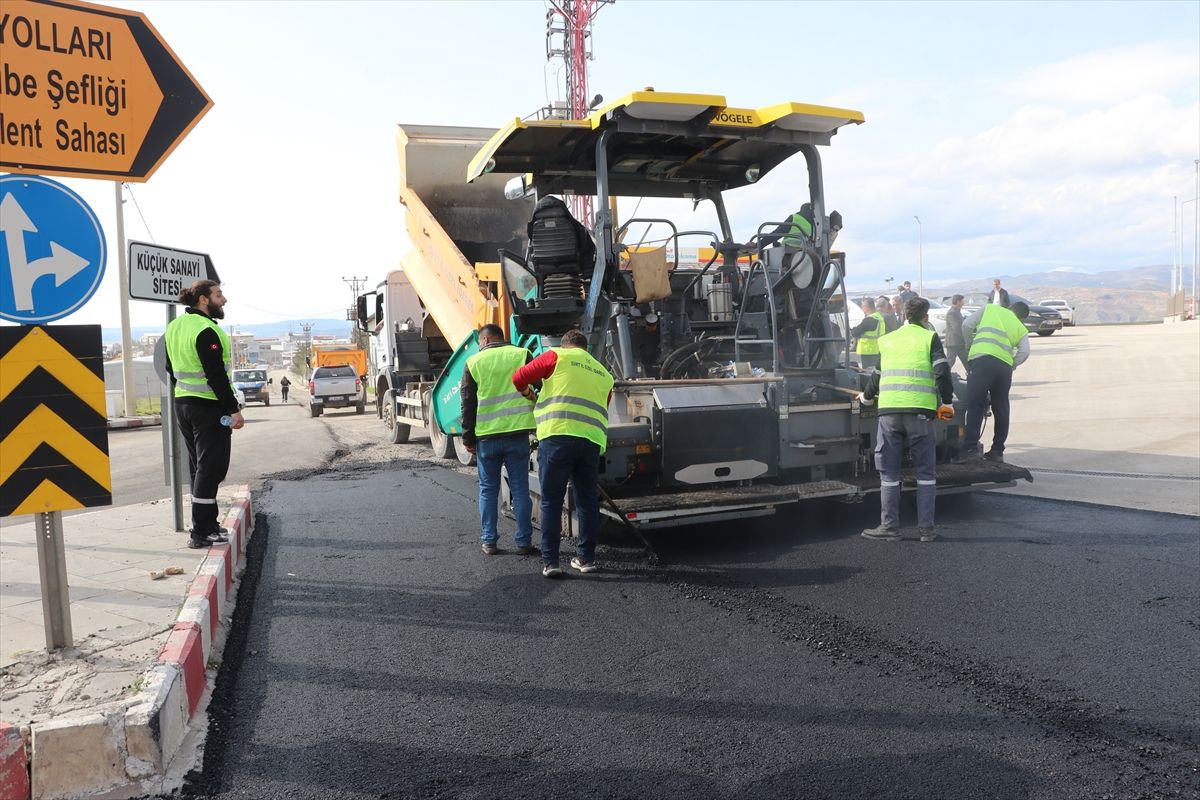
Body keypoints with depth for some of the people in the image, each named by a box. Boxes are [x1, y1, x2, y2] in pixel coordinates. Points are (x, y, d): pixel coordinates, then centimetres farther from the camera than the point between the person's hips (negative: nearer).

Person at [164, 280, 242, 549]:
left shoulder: (175, 327, 12)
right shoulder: (206, 331, -18)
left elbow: (170, 368, 19)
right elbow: (216, 375, -22)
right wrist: (233, 409, -20)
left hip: (183, 403, 10)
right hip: (209, 406, -10)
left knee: (199, 467, 16)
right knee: (211, 468, -5)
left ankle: (208, 524, 24)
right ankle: (201, 533, -3)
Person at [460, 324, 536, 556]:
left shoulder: (474, 362, 3)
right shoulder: (521, 355, 2)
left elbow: (468, 403, 3)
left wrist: (468, 438, 9)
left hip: (486, 436, 0)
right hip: (518, 433, 0)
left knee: (488, 491, 11)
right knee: (520, 490, 6)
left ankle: (488, 541, 14)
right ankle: (524, 541, 9)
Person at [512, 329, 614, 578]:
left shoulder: (557, 356, 9)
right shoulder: (603, 374, 24)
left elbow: (519, 379, 6)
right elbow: (601, 412, 19)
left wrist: (530, 394, 25)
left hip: (557, 435, -4)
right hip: (592, 441, 4)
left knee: (551, 501, 3)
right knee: (588, 501, 14)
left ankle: (550, 561, 2)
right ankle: (586, 558, 20)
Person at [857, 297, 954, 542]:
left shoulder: (886, 340, 16)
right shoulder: (930, 338, 6)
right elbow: (942, 372, -6)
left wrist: (866, 397, 40)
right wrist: (947, 402, 6)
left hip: (889, 410, 2)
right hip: (920, 411, -2)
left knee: (889, 473, 8)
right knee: (925, 472, 9)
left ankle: (889, 527, 8)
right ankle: (926, 528, 9)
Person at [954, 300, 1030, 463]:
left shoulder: (990, 308, 22)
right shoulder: (1021, 329, 24)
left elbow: (967, 325, 14)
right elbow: (1024, 352, 6)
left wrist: (969, 345, 29)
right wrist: (1011, 366, 18)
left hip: (981, 359, -3)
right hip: (1005, 366, 3)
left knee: (975, 405, -8)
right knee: (1001, 409, 13)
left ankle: (970, 448, -16)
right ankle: (997, 450, 18)